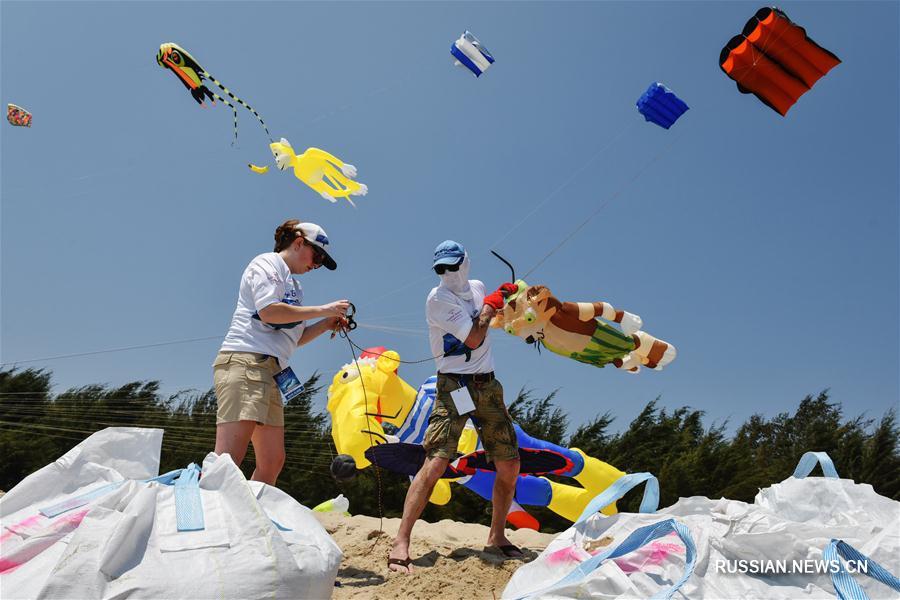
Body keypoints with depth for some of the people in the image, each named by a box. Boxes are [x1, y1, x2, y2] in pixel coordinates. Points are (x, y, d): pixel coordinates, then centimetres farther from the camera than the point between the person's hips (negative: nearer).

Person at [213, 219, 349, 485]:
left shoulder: (292, 285, 27)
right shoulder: (267, 262, 3)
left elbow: (294, 337, 27)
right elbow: (268, 311, -14)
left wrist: (326, 324, 13)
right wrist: (321, 310, -8)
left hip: (271, 371, 10)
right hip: (245, 362, -10)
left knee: (272, 461, 3)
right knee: (227, 459, -19)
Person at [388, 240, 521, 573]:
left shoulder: (478, 287, 12)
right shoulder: (438, 299, -10)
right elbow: (474, 339, -14)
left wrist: (504, 295, 19)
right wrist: (490, 304, -3)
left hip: (488, 385, 7)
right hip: (455, 386, -6)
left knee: (510, 465, 8)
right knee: (435, 462, -19)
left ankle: (496, 537, 25)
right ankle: (401, 543, -14)